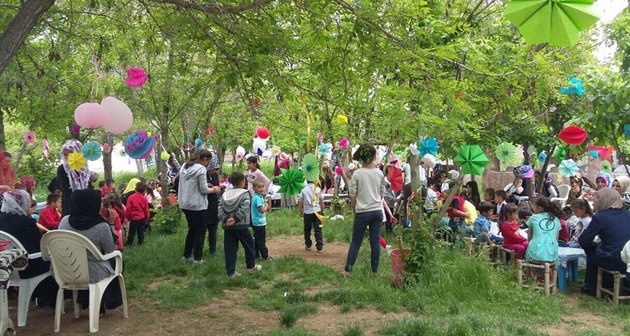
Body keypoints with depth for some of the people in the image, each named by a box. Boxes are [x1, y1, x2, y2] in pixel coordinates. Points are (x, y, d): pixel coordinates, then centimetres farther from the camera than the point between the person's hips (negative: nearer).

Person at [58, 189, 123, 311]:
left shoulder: (64, 221, -8)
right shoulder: (101, 226, -23)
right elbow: (111, 250, -6)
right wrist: (111, 225, -2)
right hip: (92, 274, -5)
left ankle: (85, 302, 38)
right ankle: (100, 305, 38)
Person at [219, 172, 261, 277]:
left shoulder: (225, 194, 8)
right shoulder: (244, 194, -7)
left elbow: (220, 209, -1)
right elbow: (243, 209, -21)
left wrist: (225, 219, -9)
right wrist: (235, 219, -18)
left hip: (227, 226, 5)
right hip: (241, 225, -5)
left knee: (230, 249, 9)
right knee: (249, 244, 16)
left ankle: (231, 272, 11)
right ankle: (251, 266, 27)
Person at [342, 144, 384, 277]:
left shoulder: (357, 173, -9)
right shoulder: (379, 173, 2)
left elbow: (352, 195, -7)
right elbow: (381, 193, 10)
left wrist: (354, 209, 7)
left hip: (362, 212, -3)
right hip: (377, 211, 3)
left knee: (356, 242, 5)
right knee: (375, 242, 7)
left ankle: (347, 270, 8)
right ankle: (375, 271, 12)